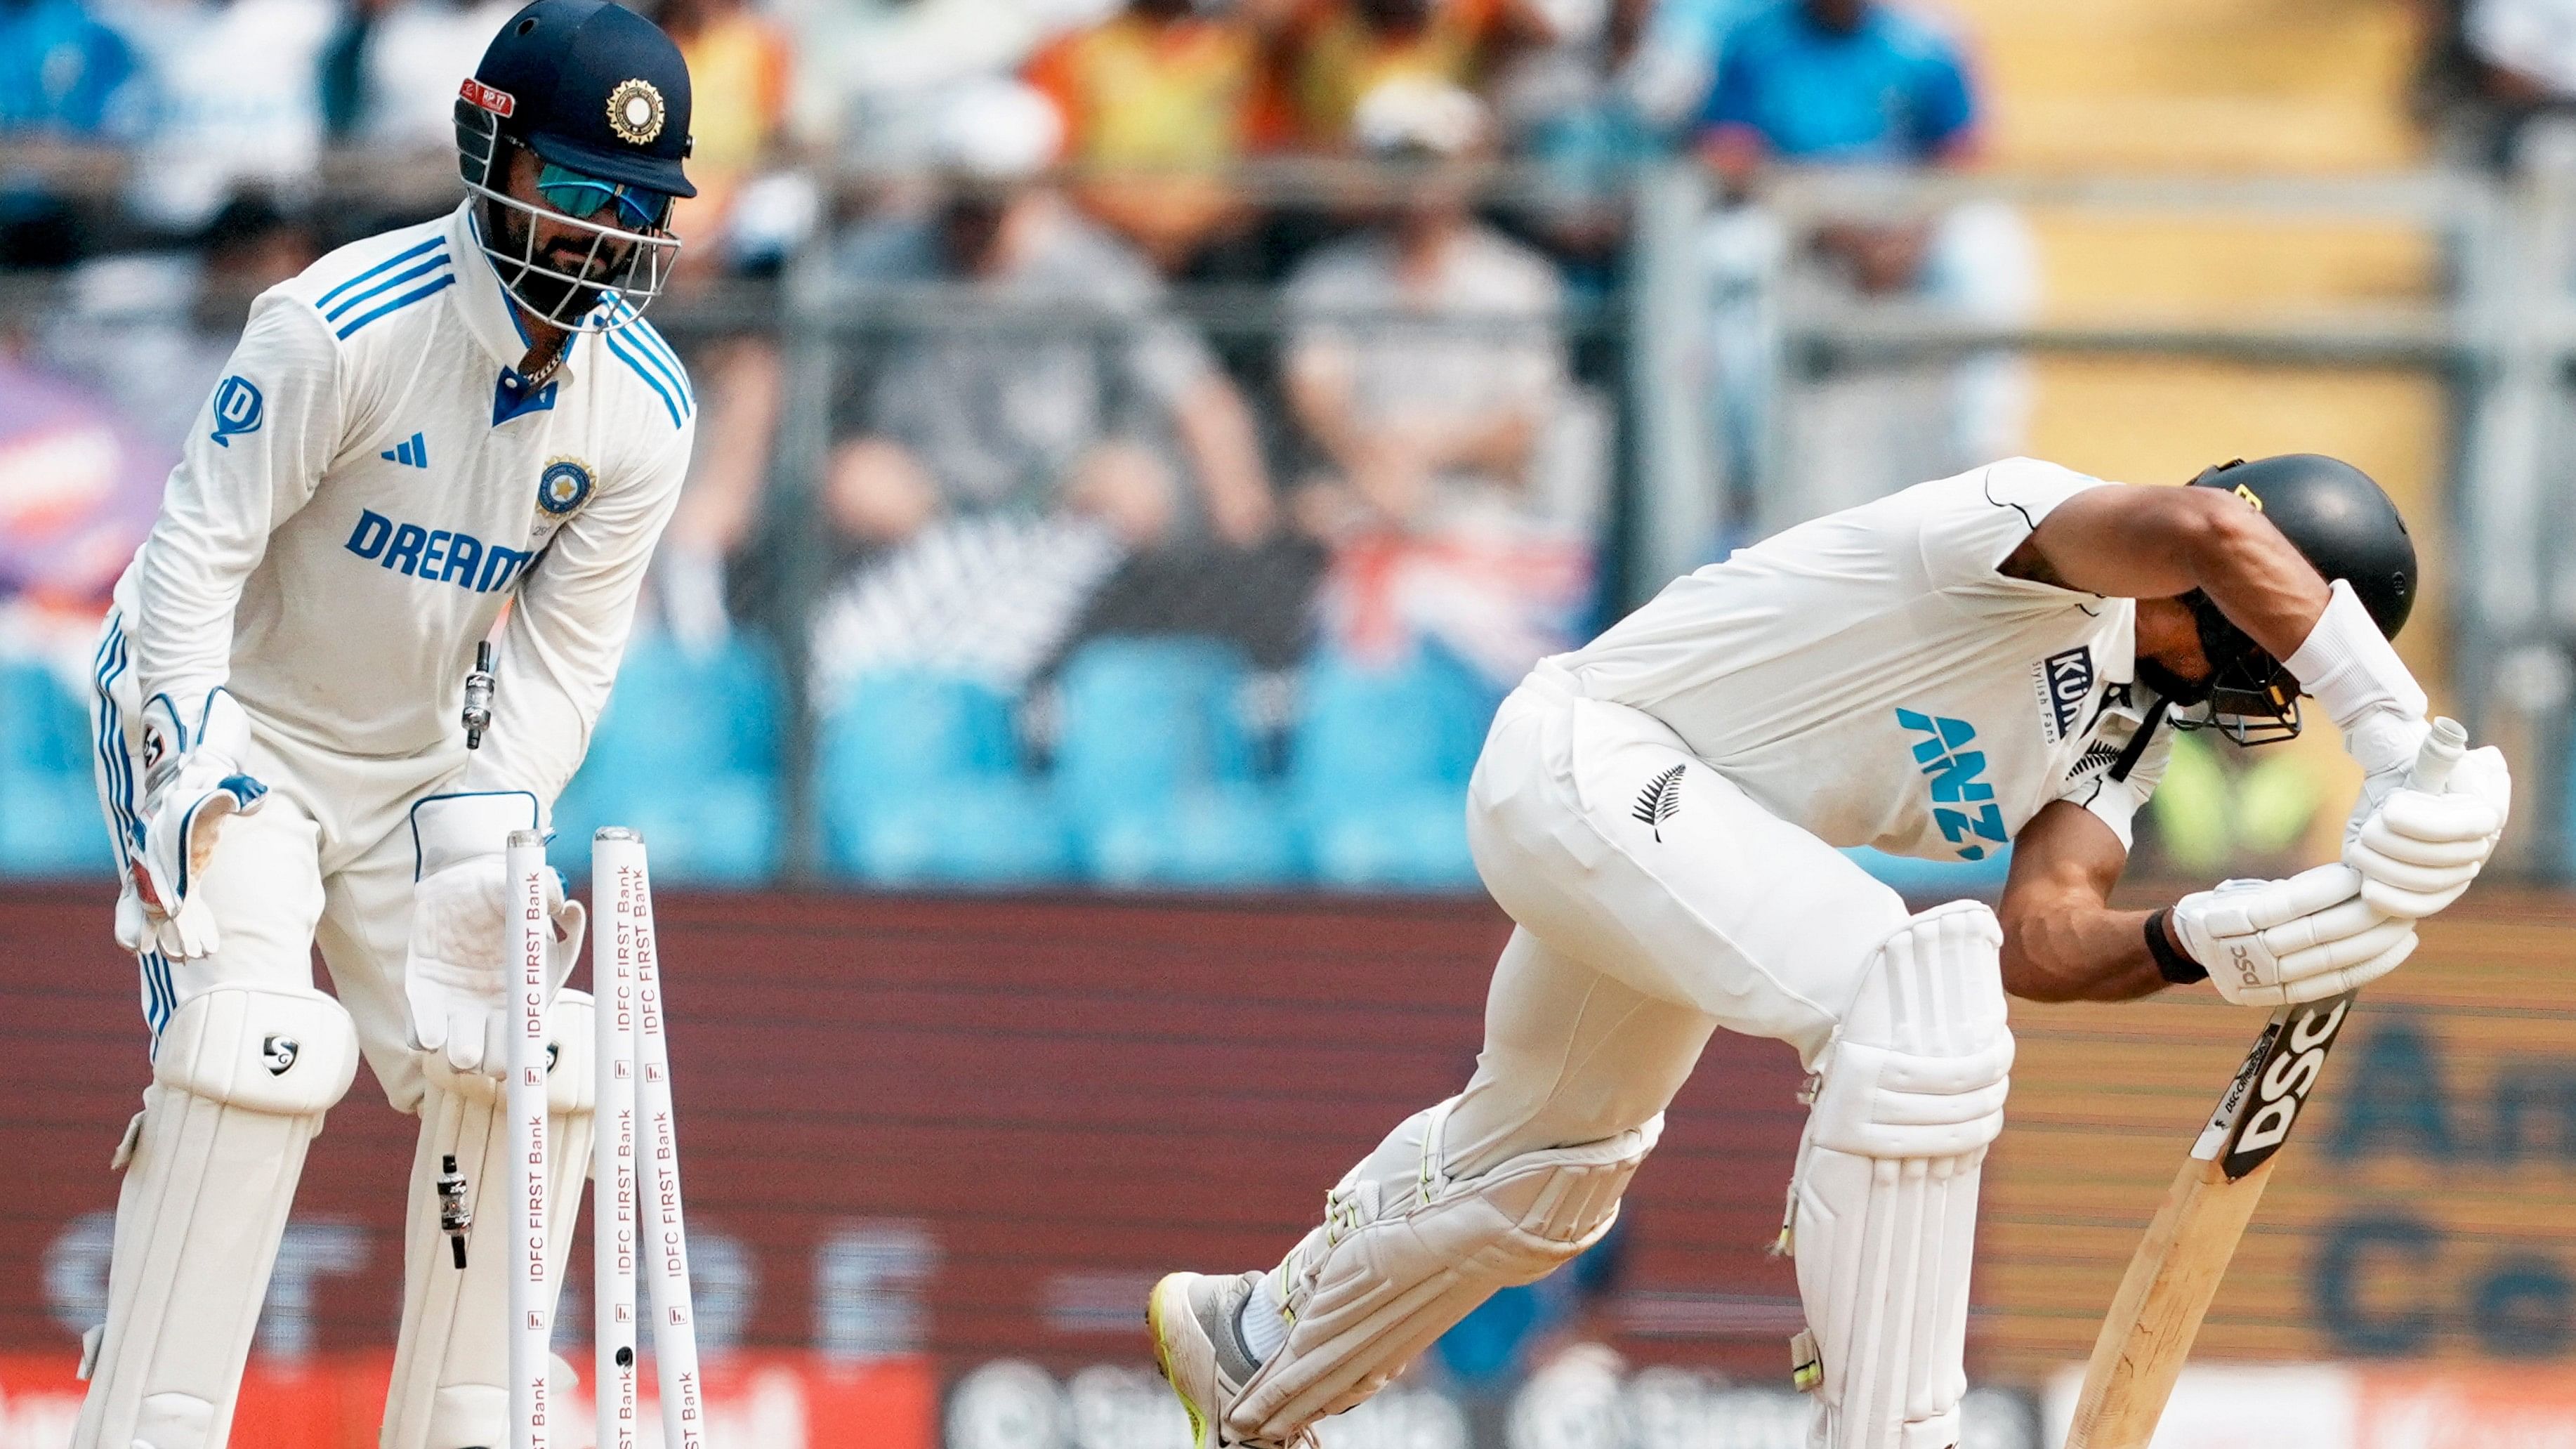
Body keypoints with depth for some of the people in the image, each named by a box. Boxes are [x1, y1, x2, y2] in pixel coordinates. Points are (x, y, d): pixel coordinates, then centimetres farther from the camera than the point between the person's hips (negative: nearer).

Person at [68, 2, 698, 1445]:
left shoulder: (646, 407, -8)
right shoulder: (341, 326, -25)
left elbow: (567, 650, -4)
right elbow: (197, 553, -21)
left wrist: (492, 837, -14)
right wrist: (197, 780, -26)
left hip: (415, 766, 6)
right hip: (232, 727, -6)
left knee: (519, 1076, -4)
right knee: (255, 1053, -24)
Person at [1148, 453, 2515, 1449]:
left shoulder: (2129, 715, 0)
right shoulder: (2038, 525, -27)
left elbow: (2040, 937, -12)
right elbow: (2206, 530, -50)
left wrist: (2205, 943, -30)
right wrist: (2404, 743, -51)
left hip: (1682, 833, 10)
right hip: (1585, 760, -10)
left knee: (1540, 1174, 28)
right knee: (1916, 1002, -29)